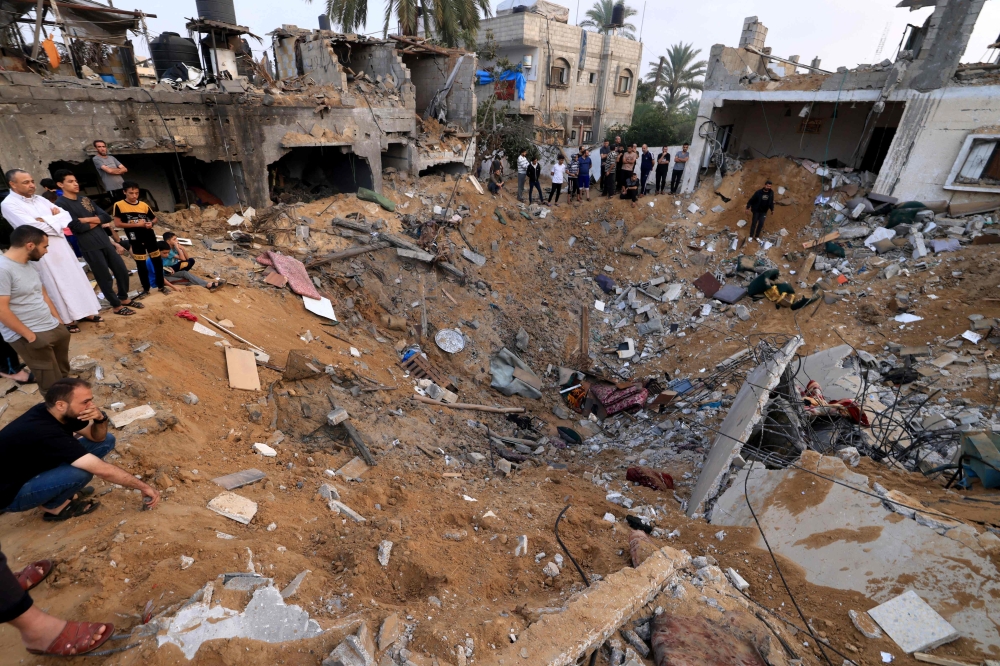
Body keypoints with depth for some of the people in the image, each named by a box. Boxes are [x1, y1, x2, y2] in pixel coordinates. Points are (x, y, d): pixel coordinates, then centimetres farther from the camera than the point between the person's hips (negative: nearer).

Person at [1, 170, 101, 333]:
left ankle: (84, 312, 21)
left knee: (75, 278, 11)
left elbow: (67, 216, 6)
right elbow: (34, 227, -20)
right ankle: (66, 319, 11)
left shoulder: (39, 199, 11)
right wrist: (56, 220, -6)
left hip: (61, 246, 6)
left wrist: (46, 220, -11)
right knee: (56, 286, 1)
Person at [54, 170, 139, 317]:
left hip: (105, 241, 6)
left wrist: (88, 220, -11)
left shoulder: (85, 199, 13)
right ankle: (116, 306, 16)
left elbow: (106, 217, 5)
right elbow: (77, 227, -15)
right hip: (89, 247, -6)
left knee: (122, 271, 11)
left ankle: (124, 298, 30)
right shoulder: (61, 204, -7)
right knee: (105, 278, 2)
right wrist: (98, 222, -2)